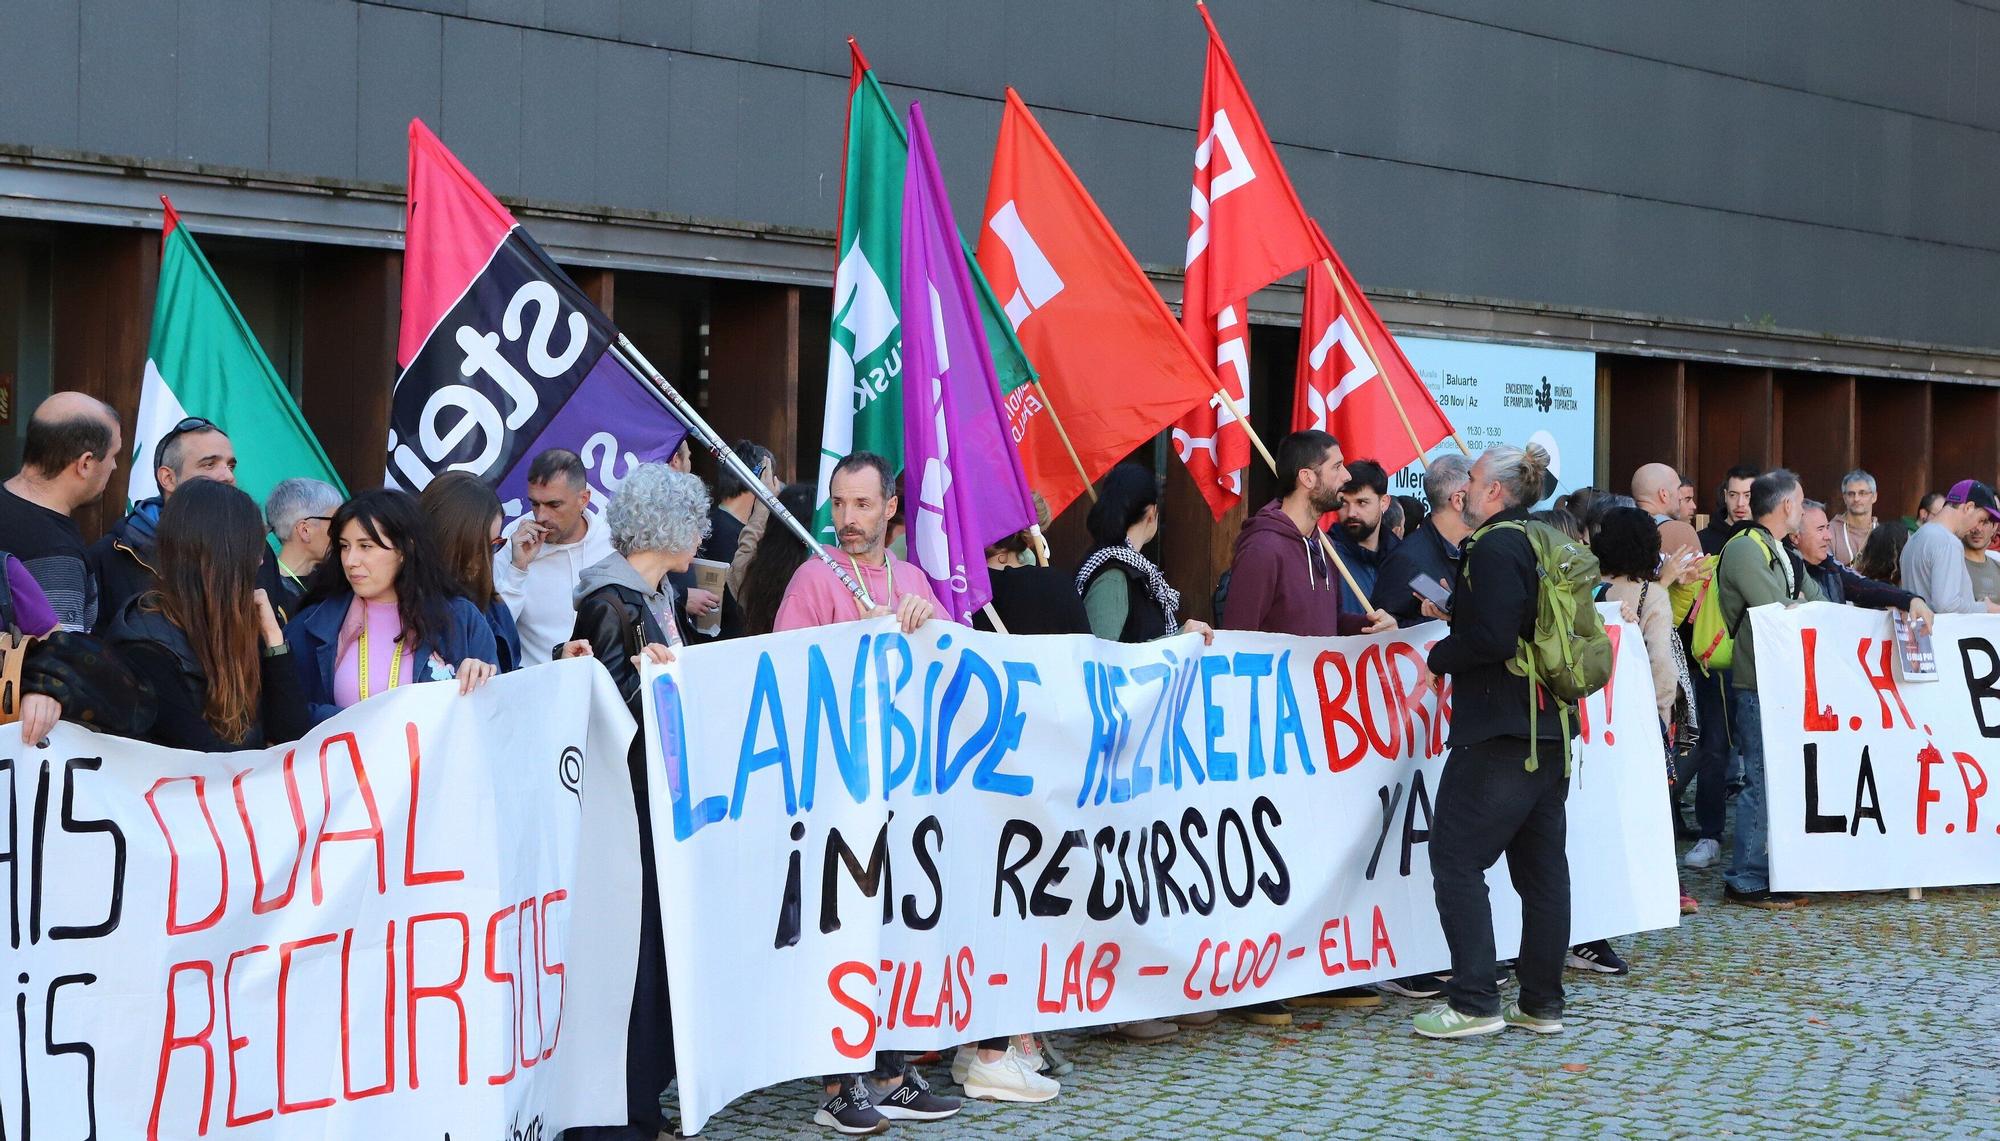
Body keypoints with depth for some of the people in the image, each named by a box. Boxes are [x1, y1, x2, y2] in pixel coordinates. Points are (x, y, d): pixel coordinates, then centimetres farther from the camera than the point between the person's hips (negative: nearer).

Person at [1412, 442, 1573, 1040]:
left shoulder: (1494, 548, -14)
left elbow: (1493, 638, -23)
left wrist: (1439, 658, -6)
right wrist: (1454, 607, 19)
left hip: (1499, 734, -10)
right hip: (1551, 731, 10)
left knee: (1456, 857, -4)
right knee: (1541, 862, 11)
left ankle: (1474, 1002, -7)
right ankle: (1542, 1002, 15)